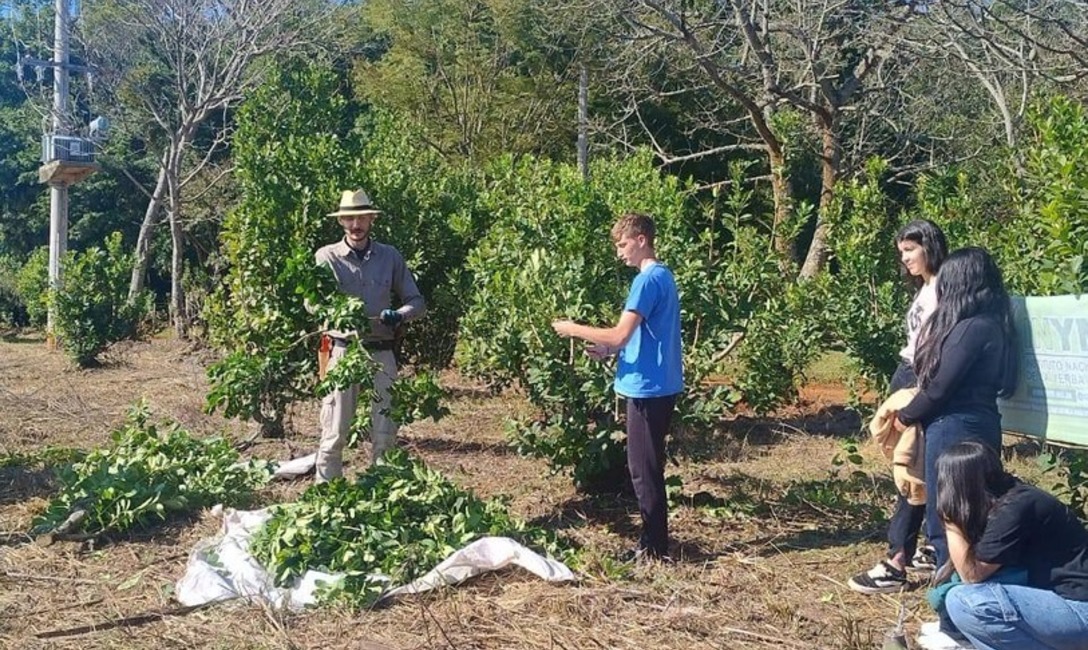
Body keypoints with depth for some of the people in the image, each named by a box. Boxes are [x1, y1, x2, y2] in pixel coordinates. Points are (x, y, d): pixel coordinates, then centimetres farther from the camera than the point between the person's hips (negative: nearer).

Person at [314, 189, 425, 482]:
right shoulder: (327, 257, 2)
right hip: (341, 350, -2)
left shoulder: (390, 257, 7)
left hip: (380, 352, 2)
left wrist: (399, 315, -14)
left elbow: (416, 301, 8)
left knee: (385, 433, 6)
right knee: (335, 432, 1)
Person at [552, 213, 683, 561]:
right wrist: (609, 350, 9)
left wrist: (574, 329, -11)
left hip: (648, 388, -10)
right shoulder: (663, 275, 14)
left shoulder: (647, 280, -17)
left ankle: (654, 547, 8)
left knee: (644, 469, -1)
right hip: (659, 385, 10)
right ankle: (655, 538, 26)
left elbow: (620, 335, -23)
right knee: (648, 466, 17)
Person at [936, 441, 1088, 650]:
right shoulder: (1010, 497, 7)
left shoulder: (1013, 509, -20)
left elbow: (972, 575, -16)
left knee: (961, 601, -20)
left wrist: (951, 523, -16)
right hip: (1063, 596, 9)